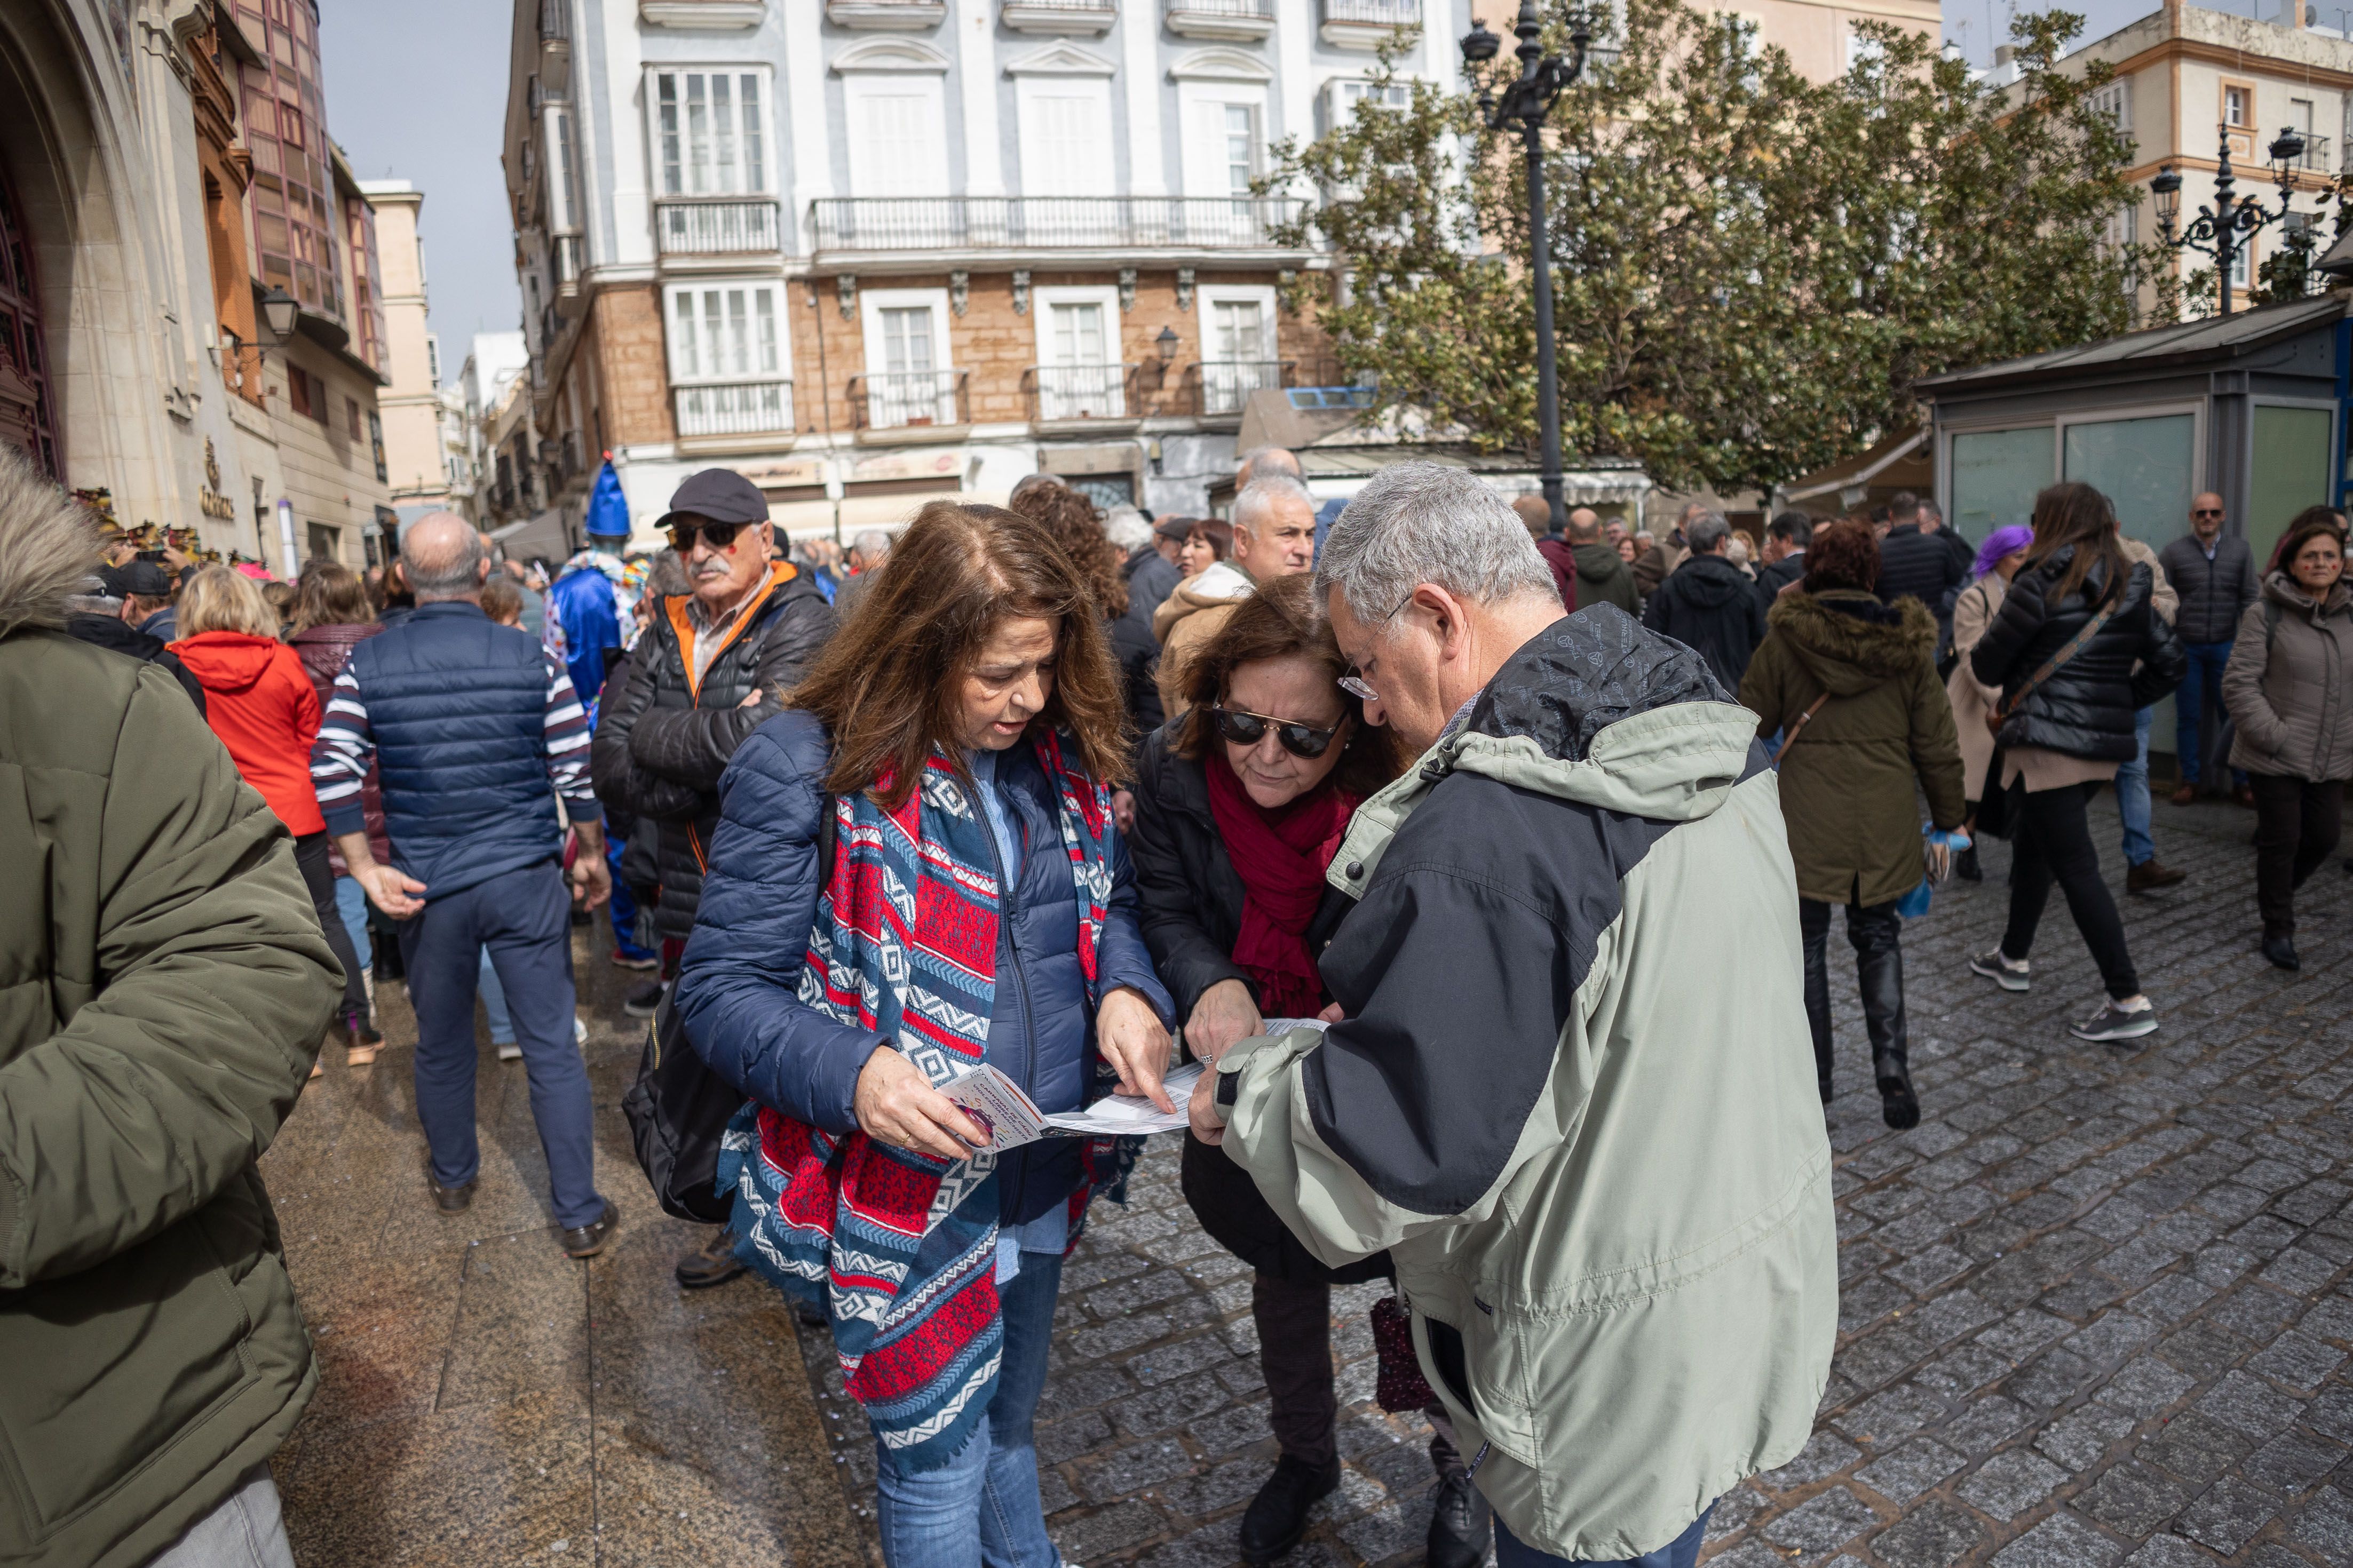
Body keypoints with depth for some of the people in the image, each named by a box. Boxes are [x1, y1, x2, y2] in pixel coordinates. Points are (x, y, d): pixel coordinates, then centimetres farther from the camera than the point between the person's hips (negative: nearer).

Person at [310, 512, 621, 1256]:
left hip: (425, 886, 2)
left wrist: (366, 870, -3)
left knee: (441, 1043, 21)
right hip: (525, 879, -2)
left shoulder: (367, 664, -4)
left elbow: (332, 769, -9)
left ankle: (453, 1179, 42)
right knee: (552, 1048, 6)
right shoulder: (532, 658, -8)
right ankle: (579, 1214, 11)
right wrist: (592, 856, 5)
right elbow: (578, 768, -8)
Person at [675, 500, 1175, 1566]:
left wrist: (1126, 987, -9)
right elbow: (721, 988, -13)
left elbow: (1110, 901, 13)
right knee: (939, 1459, 11)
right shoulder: (807, 771, -17)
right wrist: (853, 1073, -30)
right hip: (906, 1191, -5)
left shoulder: (1061, 753, 0)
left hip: (1046, 1177, 6)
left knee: (1007, 1427, 27)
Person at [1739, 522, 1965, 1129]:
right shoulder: (1906, 644, 0)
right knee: (1878, 940, 18)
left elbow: (1752, 722, -1)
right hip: (1885, 823, 3)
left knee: (1807, 946, 10)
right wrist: (1949, 818, 14)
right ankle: (1891, 1063, 6)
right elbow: (1937, 744, 4)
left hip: (1808, 820, -2)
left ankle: (1813, 1079, 17)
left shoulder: (1785, 640, -7)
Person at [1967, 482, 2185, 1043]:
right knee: (2032, 845, 22)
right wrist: (2118, 698, 17)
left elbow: (1987, 664, -8)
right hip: (2106, 742, 8)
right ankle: (2013, 958, 36)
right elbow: (2169, 665, 12)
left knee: (2075, 867, -5)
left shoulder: (2043, 582, -10)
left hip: (2047, 739, -8)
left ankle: (2129, 1001, -5)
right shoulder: (2131, 591, 10)